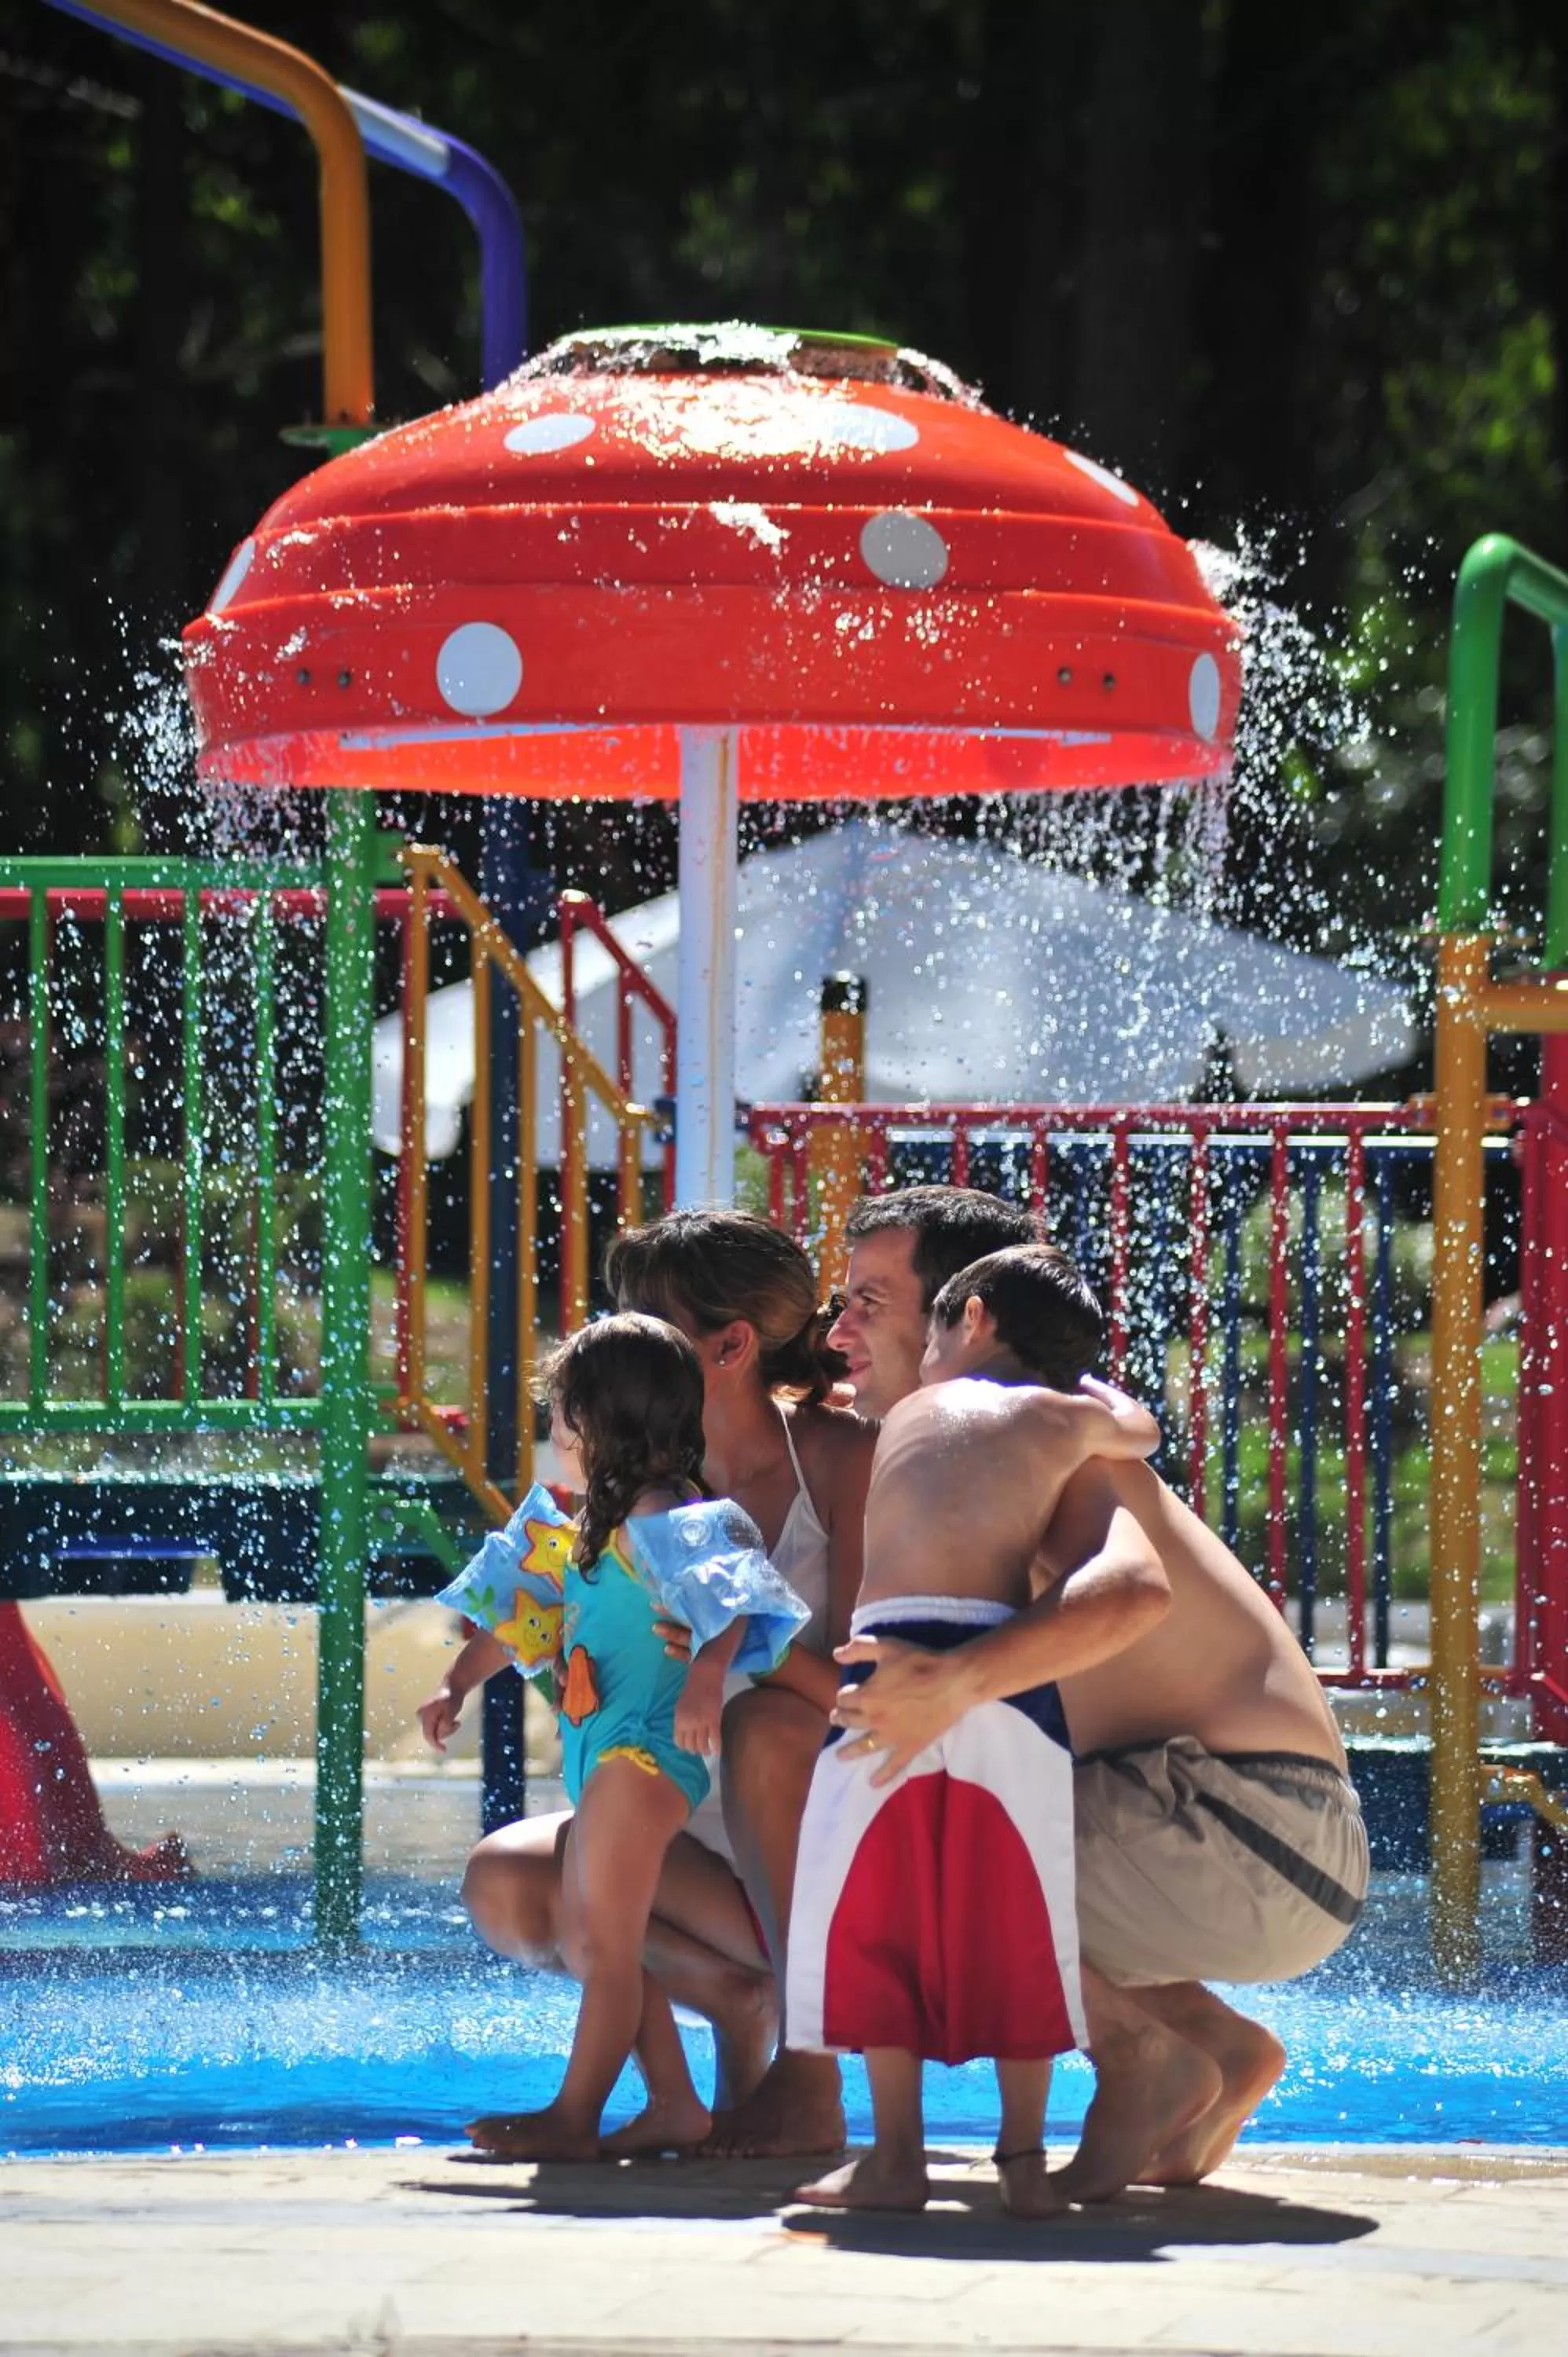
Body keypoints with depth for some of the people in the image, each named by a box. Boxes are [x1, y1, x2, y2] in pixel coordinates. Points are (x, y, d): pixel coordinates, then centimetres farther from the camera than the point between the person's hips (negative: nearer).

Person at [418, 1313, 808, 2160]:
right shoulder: (579, 1533, 17)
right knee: (588, 1943, 13)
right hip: (599, 1757, 11)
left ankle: (573, 2118, -5)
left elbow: (728, 1605, -27)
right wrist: (456, 1686, 22)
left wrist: (706, 1677, -42)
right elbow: (517, 1611, 26)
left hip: (646, 1750, -11)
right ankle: (674, 2104, 16)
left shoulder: (666, 1524, -14)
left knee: (606, 1942, -7)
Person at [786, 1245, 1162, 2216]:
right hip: (1008, 1675, 0)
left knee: (878, 1918, 8)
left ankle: (897, 2156, 5)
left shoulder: (909, 1416, 21)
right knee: (1013, 1924, 10)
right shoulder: (1062, 1421, 15)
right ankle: (1024, 2155, 9)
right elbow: (1139, 1427, 37)